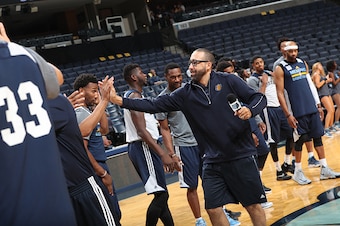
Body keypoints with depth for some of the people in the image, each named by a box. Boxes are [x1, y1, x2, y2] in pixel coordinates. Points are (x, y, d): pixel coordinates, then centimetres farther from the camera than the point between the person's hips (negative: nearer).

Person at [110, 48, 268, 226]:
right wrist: (119, 100, -7)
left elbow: (259, 98, -2)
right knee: (213, 210, 5)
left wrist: (250, 110, -24)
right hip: (212, 161, 3)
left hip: (241, 156, -3)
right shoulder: (185, 94, 4)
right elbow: (154, 105, 0)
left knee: (253, 206, 4)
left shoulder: (228, 82, -4)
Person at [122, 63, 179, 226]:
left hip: (142, 147, 11)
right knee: (161, 194, -12)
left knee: (160, 193, 14)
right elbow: (142, 131, -23)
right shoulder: (134, 96, -13)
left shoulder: (132, 96, 19)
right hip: (143, 147, -11)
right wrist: (163, 155, -27)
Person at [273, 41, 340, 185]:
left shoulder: (303, 63, 12)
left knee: (318, 137, 6)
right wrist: (288, 115, -14)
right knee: (300, 140, 0)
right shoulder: (280, 69, -6)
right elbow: (280, 93, -10)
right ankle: (298, 172, 13)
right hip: (298, 112, -6)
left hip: (312, 108, 6)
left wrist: (318, 103, 13)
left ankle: (324, 169, 13)